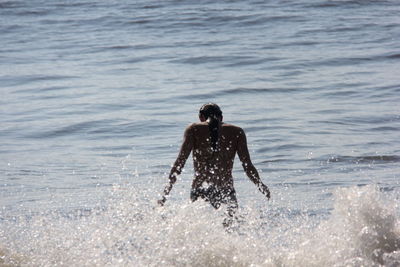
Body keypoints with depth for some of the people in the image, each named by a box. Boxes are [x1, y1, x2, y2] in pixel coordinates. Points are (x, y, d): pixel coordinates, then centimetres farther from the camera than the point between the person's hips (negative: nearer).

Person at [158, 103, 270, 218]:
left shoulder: (193, 129, 5)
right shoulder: (237, 132, 8)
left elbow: (180, 161, -4)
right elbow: (248, 166, 4)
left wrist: (167, 189, -4)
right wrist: (261, 186, 20)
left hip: (199, 193, 0)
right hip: (226, 192, 0)